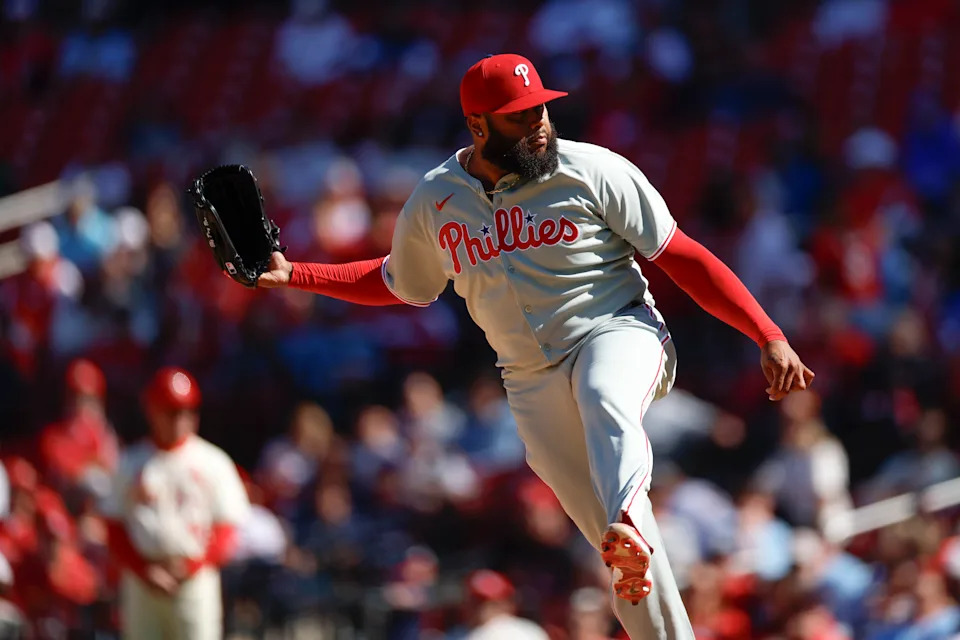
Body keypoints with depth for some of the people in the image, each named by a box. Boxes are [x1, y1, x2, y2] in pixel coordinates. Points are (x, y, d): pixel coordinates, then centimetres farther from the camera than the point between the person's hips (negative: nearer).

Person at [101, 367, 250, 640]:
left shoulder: (213, 462, 2)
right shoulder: (132, 462, 6)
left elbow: (227, 532, 1)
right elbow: (115, 529, 6)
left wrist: (190, 566, -12)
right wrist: (144, 570, -8)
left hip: (195, 581, -2)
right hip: (141, 582, 2)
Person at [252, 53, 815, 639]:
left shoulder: (592, 171, -6)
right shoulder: (433, 203, 4)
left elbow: (683, 258, -5)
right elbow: (398, 281, 24)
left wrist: (770, 338, -11)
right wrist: (292, 274, 14)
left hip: (617, 333, -3)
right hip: (533, 380, 4)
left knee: (604, 401, -40)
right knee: (622, 549, -4)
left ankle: (628, 526, -64)